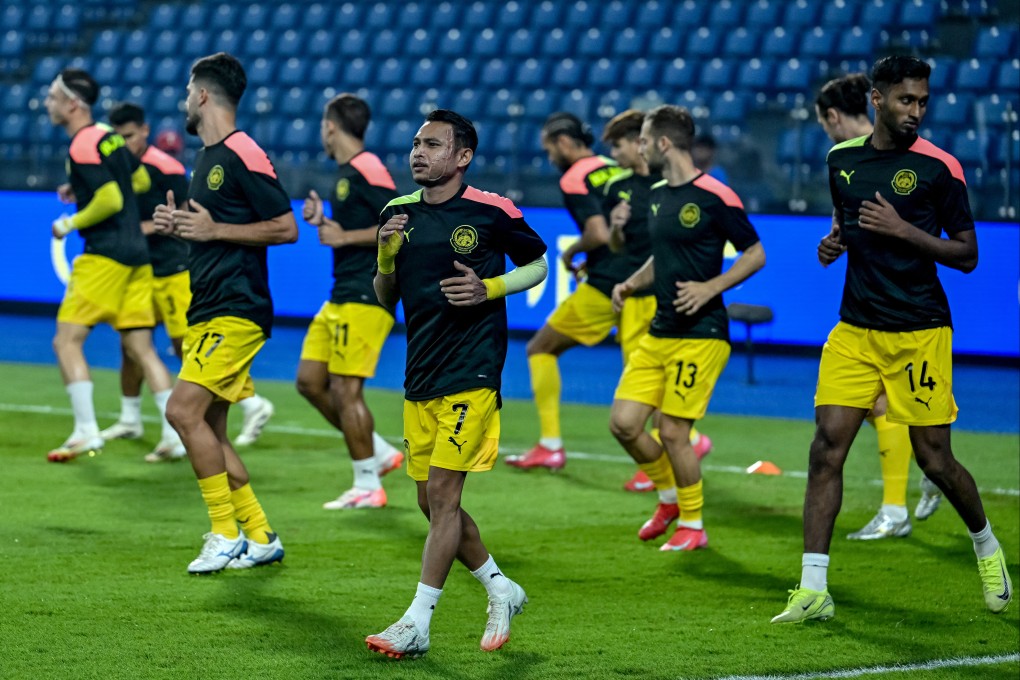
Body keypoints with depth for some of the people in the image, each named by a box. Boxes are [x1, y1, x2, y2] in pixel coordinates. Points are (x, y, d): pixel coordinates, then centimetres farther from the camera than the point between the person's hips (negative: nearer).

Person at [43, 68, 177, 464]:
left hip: (105, 258, -9)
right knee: (141, 348, 8)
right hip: (137, 255, 9)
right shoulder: (109, 136, 13)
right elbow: (141, 181, 24)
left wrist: (71, 224, -7)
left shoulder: (82, 148, -13)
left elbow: (110, 201, -20)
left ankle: (86, 431, -9)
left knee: (67, 340, -4)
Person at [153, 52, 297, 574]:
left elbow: (286, 228, -15)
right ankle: (260, 538, 16)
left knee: (184, 410, -18)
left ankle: (227, 535, -12)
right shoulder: (207, 158, 18)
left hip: (235, 312, -10)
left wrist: (214, 229, -18)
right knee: (208, 428, 8)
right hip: (207, 311, 10)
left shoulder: (242, 155, -12)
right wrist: (179, 225, 9)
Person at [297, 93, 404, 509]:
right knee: (310, 381, 10)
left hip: (364, 298, -10)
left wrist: (343, 236, -19)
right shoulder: (346, 173, 16)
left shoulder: (367, 170, -14)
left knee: (345, 389, -9)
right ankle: (380, 454, 18)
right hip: (342, 298, 10)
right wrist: (322, 222, 11)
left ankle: (368, 486, -1)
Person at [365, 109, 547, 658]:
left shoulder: (493, 212, -6)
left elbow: (538, 263, 7)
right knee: (432, 502, 9)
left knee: (443, 494, -11)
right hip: (419, 380, 6)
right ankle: (501, 591, 29)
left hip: (471, 376, -6)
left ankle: (417, 624, -9)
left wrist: (490, 289, -10)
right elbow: (385, 299, 14)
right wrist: (386, 256, -6)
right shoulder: (398, 213, 8)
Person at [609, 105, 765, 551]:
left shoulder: (714, 196, -11)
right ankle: (671, 497, 23)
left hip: (700, 335, -8)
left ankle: (693, 524, 10)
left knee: (673, 431, -7)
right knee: (623, 422, 0)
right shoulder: (657, 195, 13)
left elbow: (756, 254, -7)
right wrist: (632, 284, 8)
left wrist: (710, 287, -18)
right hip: (659, 332, 8)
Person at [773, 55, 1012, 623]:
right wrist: (834, 242, 4)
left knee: (934, 458, 1)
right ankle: (813, 590, -8)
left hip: (919, 335, -4)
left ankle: (987, 546, 32)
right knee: (827, 446, -9)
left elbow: (967, 255, -4)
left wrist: (904, 230, -17)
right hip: (855, 332, 4)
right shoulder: (842, 159, 8)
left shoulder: (938, 166, -6)